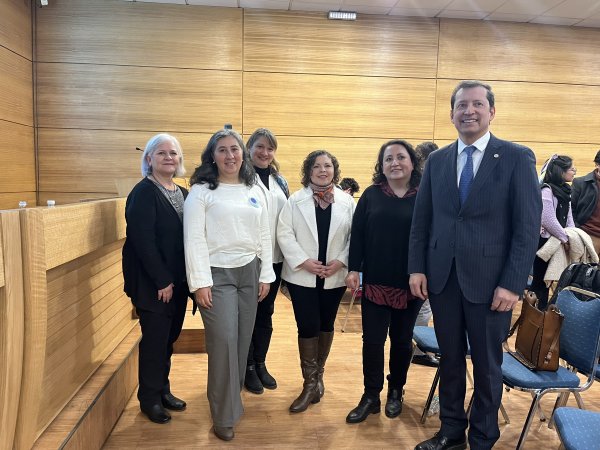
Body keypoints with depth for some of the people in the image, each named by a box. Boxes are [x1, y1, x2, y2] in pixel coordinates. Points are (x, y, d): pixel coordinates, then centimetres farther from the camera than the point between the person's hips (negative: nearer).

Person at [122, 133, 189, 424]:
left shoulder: (183, 193, 9)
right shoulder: (144, 192, -12)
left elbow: (188, 237, 10)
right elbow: (143, 241, -19)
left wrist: (181, 279, 3)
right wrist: (162, 280, -18)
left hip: (177, 280, 7)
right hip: (151, 282, -6)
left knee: (169, 337, 15)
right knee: (155, 339, 4)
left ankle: (163, 390, 33)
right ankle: (149, 399, 23)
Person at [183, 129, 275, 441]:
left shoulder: (254, 191, 10)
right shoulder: (201, 191, -4)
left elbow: (264, 236, 10)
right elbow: (194, 239, -9)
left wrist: (266, 275, 6)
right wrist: (200, 282, -14)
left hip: (249, 272, 5)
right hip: (217, 274, -4)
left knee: (242, 340, 10)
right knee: (223, 341, -7)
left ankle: (231, 398, 31)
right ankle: (224, 415, 8)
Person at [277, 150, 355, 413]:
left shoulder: (347, 201, 3)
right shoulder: (295, 200, -1)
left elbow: (356, 236, 0)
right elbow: (284, 233, -6)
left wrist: (341, 261, -12)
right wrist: (303, 261, -15)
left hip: (334, 276, 2)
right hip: (302, 276, -2)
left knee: (326, 325, 14)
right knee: (308, 327, -2)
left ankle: (318, 374, 33)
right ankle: (311, 384, 13)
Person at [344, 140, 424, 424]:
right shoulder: (371, 195, 2)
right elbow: (357, 233, 1)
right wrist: (353, 269, -5)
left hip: (410, 284, 0)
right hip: (375, 282, 1)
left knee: (401, 340, 14)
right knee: (372, 340, 6)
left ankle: (395, 392, 33)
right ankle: (371, 397, 21)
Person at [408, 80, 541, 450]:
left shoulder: (517, 157, -3)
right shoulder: (437, 161, 7)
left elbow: (528, 227, -7)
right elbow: (421, 220, 8)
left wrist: (512, 284, -13)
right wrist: (417, 268, 0)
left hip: (489, 281, -3)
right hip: (442, 277, 3)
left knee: (487, 365, 12)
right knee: (450, 359, 15)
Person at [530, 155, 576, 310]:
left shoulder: (565, 190, 11)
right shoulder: (546, 190, -17)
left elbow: (568, 217, 13)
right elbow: (548, 220, -21)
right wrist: (566, 239, -12)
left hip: (557, 240, 8)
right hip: (543, 240, -8)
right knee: (540, 277, 1)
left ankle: (542, 309, 23)